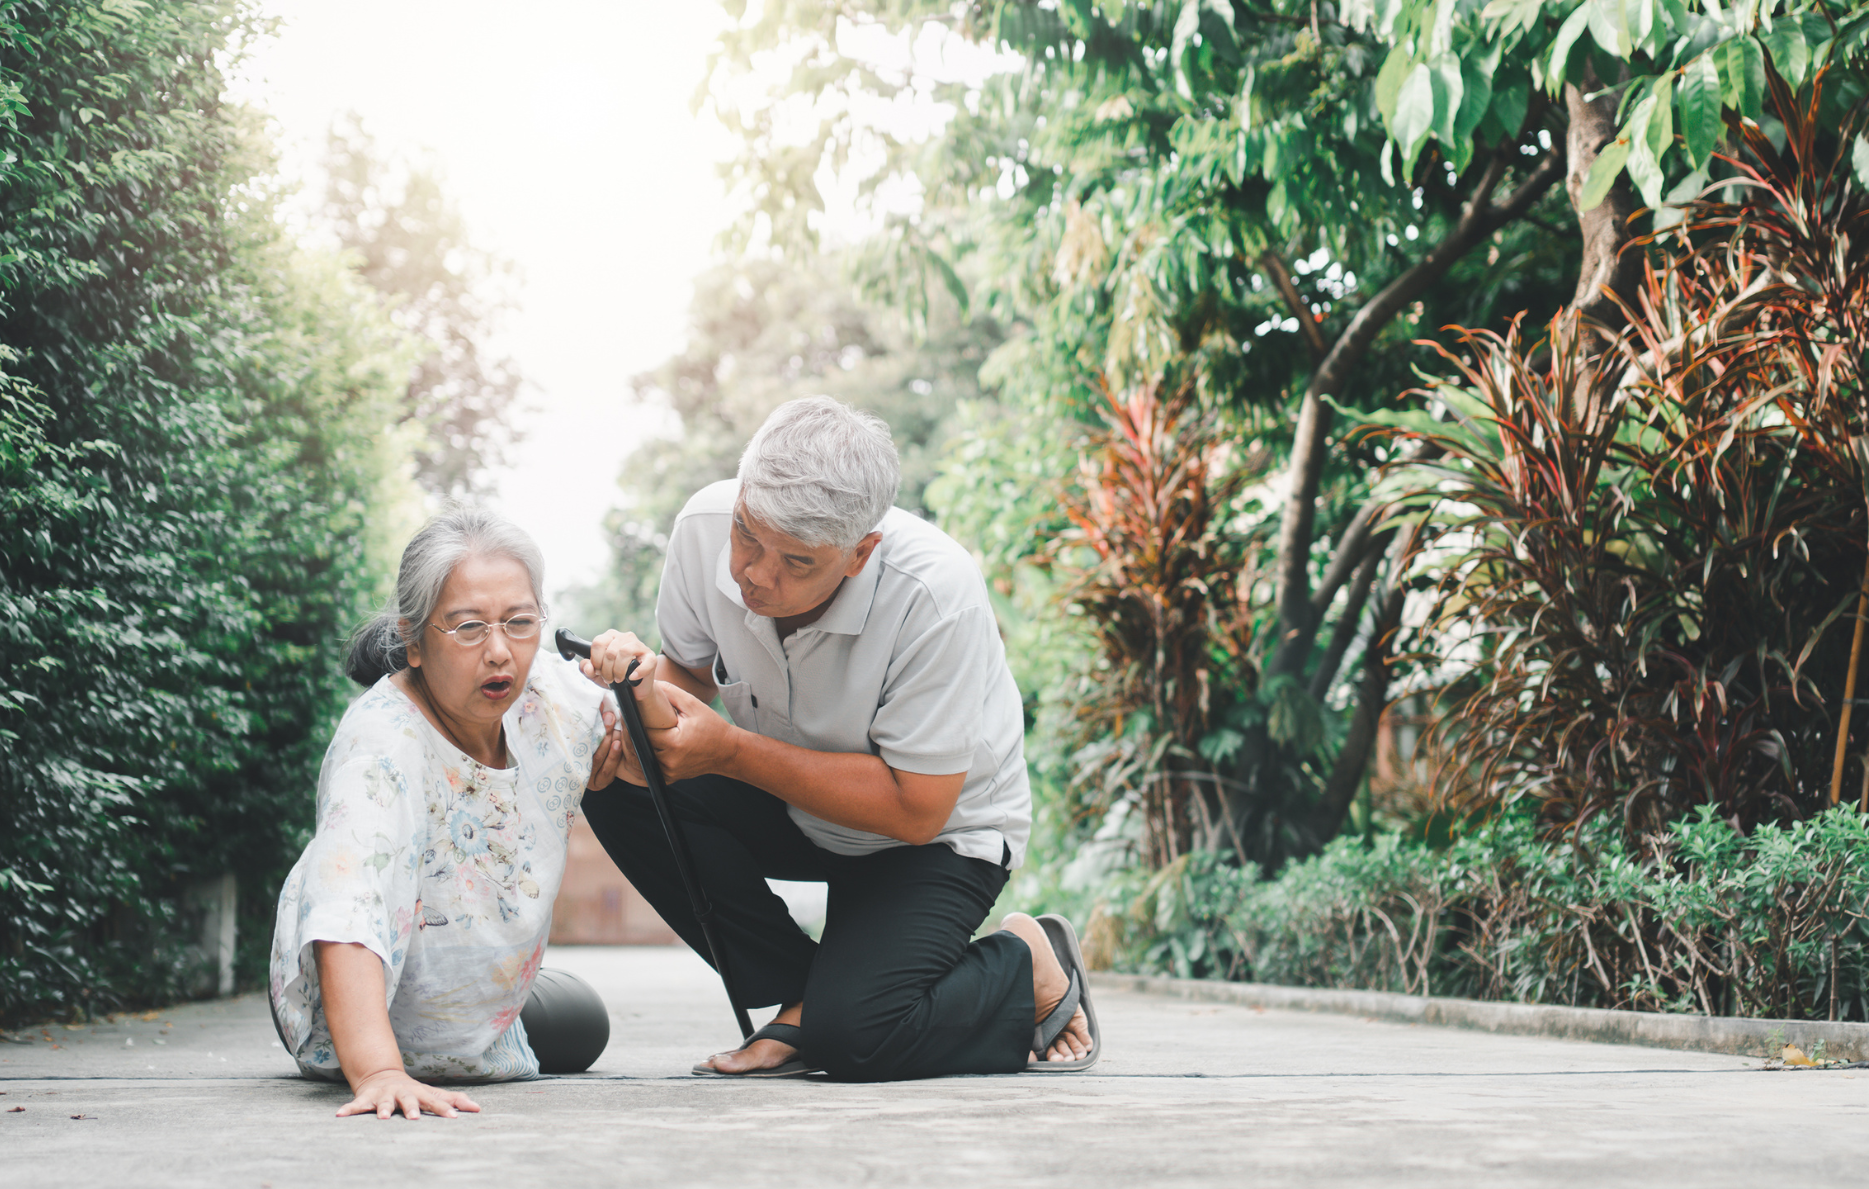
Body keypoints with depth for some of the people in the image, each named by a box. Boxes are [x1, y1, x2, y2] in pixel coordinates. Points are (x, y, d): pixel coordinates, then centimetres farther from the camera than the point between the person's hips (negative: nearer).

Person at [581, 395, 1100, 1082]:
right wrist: (646, 680, -27)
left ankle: (1028, 970, 5)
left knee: (853, 1035, -28)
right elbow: (689, 669, 0)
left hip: (943, 829, -5)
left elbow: (916, 811, -28)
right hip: (791, 805, 6)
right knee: (619, 779, -22)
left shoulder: (936, 595, -34)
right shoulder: (706, 527, -20)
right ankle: (801, 999, -8)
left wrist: (730, 750, -34)